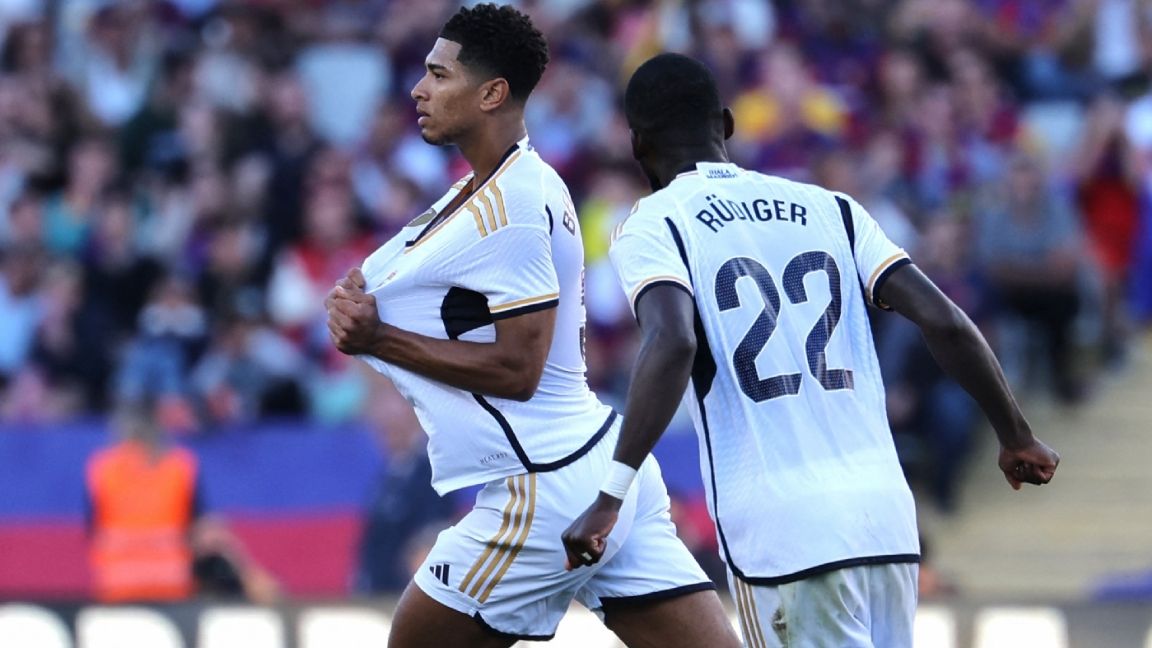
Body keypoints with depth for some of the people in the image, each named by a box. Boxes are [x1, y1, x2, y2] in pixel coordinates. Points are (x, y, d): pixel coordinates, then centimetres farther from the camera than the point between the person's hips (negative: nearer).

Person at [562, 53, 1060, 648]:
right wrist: (1016, 437, 18)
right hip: (885, 513, 5)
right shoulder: (831, 208, 16)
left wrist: (611, 497, -21)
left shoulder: (651, 226, 2)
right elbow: (945, 323, 6)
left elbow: (673, 345, -17)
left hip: (779, 532, -5)